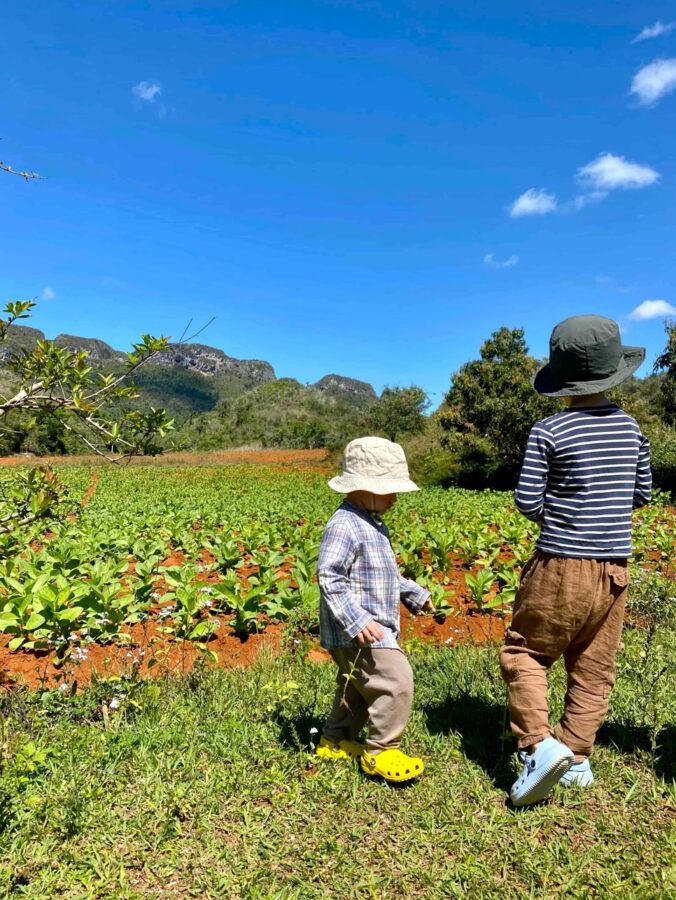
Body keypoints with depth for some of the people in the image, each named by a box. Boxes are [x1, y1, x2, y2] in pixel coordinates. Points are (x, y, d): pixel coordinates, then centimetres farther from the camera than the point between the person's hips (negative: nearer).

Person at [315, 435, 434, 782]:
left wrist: (414, 593, 24)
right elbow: (329, 578, -27)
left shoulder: (373, 525, 13)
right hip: (357, 633, -11)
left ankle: (336, 740, 40)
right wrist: (356, 620, -33)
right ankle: (380, 751, 6)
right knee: (397, 681, -11)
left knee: (358, 688, 22)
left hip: (378, 628, 11)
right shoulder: (343, 526, -21)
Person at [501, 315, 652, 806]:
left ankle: (540, 745, 0)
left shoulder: (549, 431, -13)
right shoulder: (631, 428, 4)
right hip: (614, 569, 5)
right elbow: (643, 494, 13)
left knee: (525, 653, 10)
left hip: (562, 566, -5)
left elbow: (527, 501, -11)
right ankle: (577, 756, 24)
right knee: (594, 668, 15)